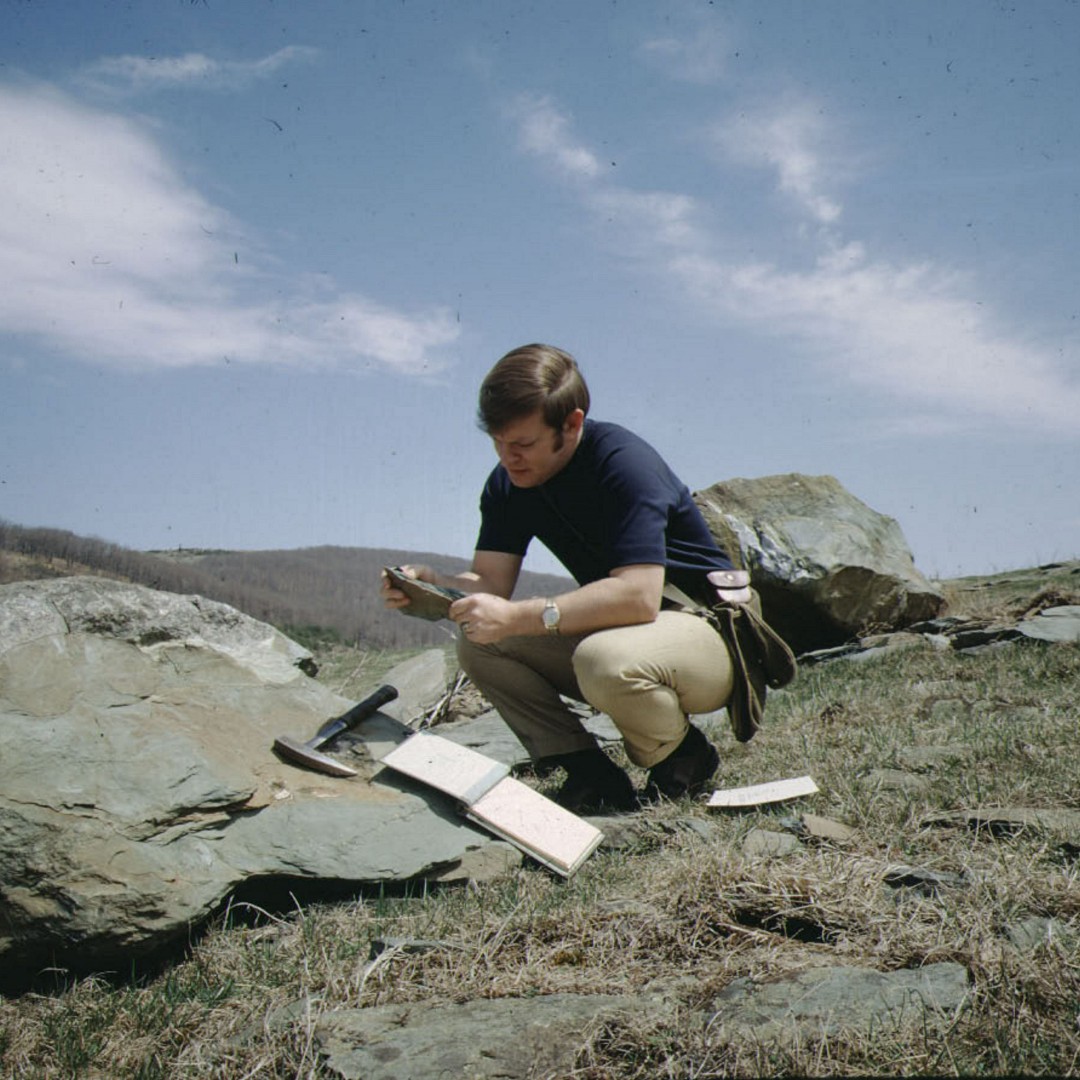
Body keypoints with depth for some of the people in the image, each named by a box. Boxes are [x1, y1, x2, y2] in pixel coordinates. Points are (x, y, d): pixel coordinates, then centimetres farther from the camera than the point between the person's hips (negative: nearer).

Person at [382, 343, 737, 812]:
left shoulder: (623, 462, -24)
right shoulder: (508, 483, -1)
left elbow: (639, 595, -33)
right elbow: (490, 582, -4)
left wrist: (518, 617, -38)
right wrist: (428, 585, -25)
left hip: (706, 634, -7)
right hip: (610, 629, 7)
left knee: (605, 661, -38)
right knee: (477, 644, -9)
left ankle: (683, 757, -7)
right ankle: (590, 773, -7)